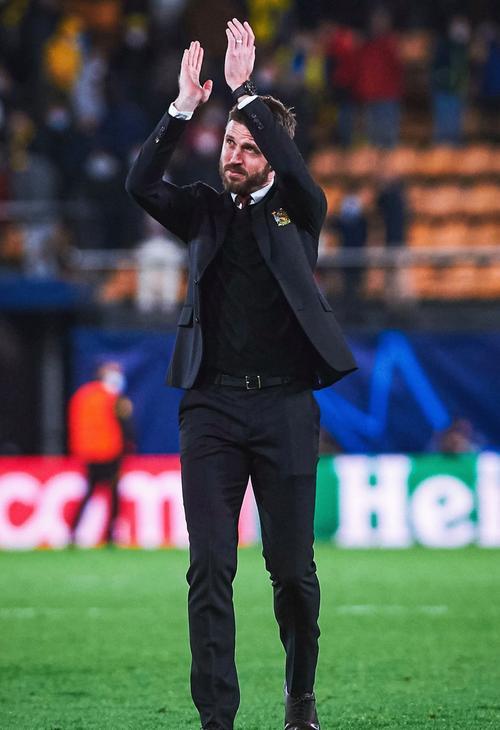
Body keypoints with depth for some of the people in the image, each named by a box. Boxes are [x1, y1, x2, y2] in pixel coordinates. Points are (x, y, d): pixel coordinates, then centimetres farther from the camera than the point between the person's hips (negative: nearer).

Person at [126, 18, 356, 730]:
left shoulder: (298, 211, 8)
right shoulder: (206, 211, 13)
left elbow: (295, 169, -13)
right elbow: (142, 184, -3)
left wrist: (246, 89, -14)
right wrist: (184, 107, -12)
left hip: (285, 409, -1)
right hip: (212, 407, 1)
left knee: (292, 566, 3)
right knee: (210, 570, -6)